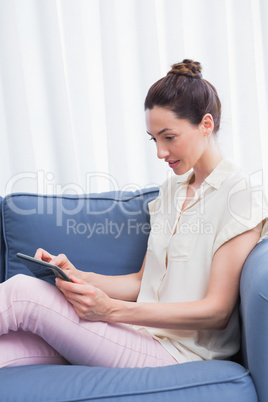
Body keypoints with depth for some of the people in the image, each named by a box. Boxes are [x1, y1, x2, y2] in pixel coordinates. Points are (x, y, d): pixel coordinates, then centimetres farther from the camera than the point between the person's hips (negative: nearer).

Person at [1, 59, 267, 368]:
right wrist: (77, 276, -2)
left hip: (179, 352, -6)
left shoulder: (239, 194, -8)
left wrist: (111, 310, -21)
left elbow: (217, 311, -14)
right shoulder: (171, 190, 17)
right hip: (145, 332, 6)